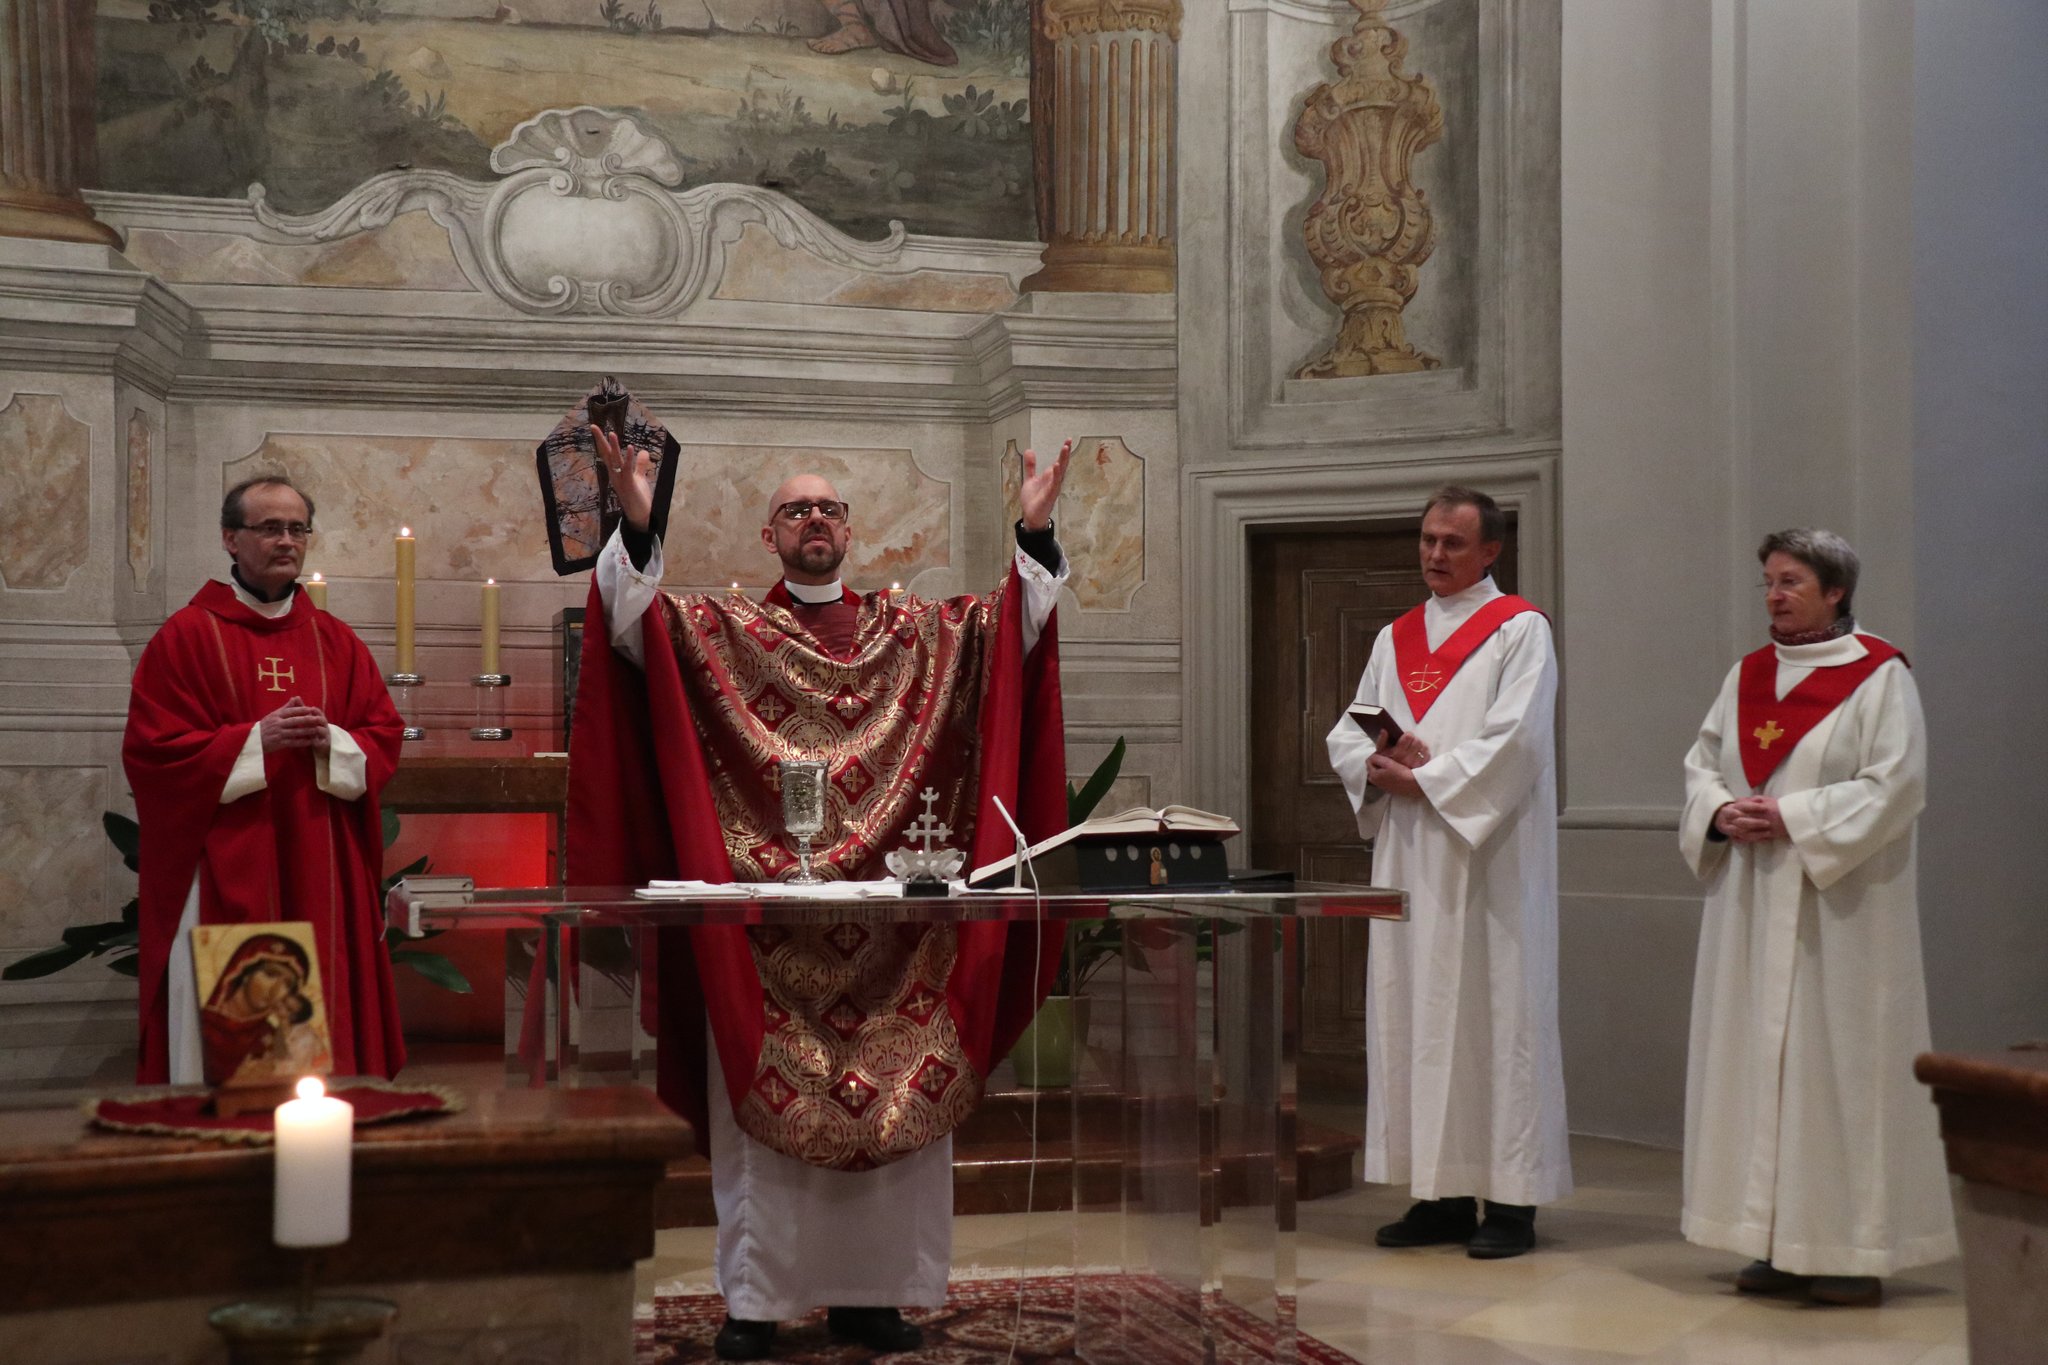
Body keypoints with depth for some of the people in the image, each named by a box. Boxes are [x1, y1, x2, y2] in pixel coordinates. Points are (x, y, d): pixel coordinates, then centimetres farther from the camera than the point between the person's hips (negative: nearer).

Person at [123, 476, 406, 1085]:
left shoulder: (337, 641, 12)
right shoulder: (186, 637, 0)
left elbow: (384, 736, 10)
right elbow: (151, 749, -6)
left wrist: (331, 741, -11)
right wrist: (256, 739, -15)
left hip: (322, 879, 4)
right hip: (224, 877, -4)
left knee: (325, 1019, 4)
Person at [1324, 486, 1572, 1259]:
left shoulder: (1519, 631, -1)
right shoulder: (1395, 639, 18)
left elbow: (1515, 739, -14)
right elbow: (1346, 737, 15)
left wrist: (1421, 778, -10)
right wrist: (1380, 765, -7)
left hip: (1487, 858, -6)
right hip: (1409, 860, 6)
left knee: (1494, 1014, -5)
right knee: (1412, 1017, 4)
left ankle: (1511, 1201, 0)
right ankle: (1442, 1195, 11)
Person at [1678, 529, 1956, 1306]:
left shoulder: (1879, 677, -5)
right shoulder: (1747, 676, 13)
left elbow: (1896, 785, -12)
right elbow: (1701, 765, 14)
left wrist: (1794, 819, -18)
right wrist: (1720, 813, -7)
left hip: (1837, 906, -6)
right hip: (1752, 902, 6)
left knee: (1837, 1059, -5)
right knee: (1756, 1056, 5)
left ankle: (1853, 1248, 3)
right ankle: (1778, 1241, 11)